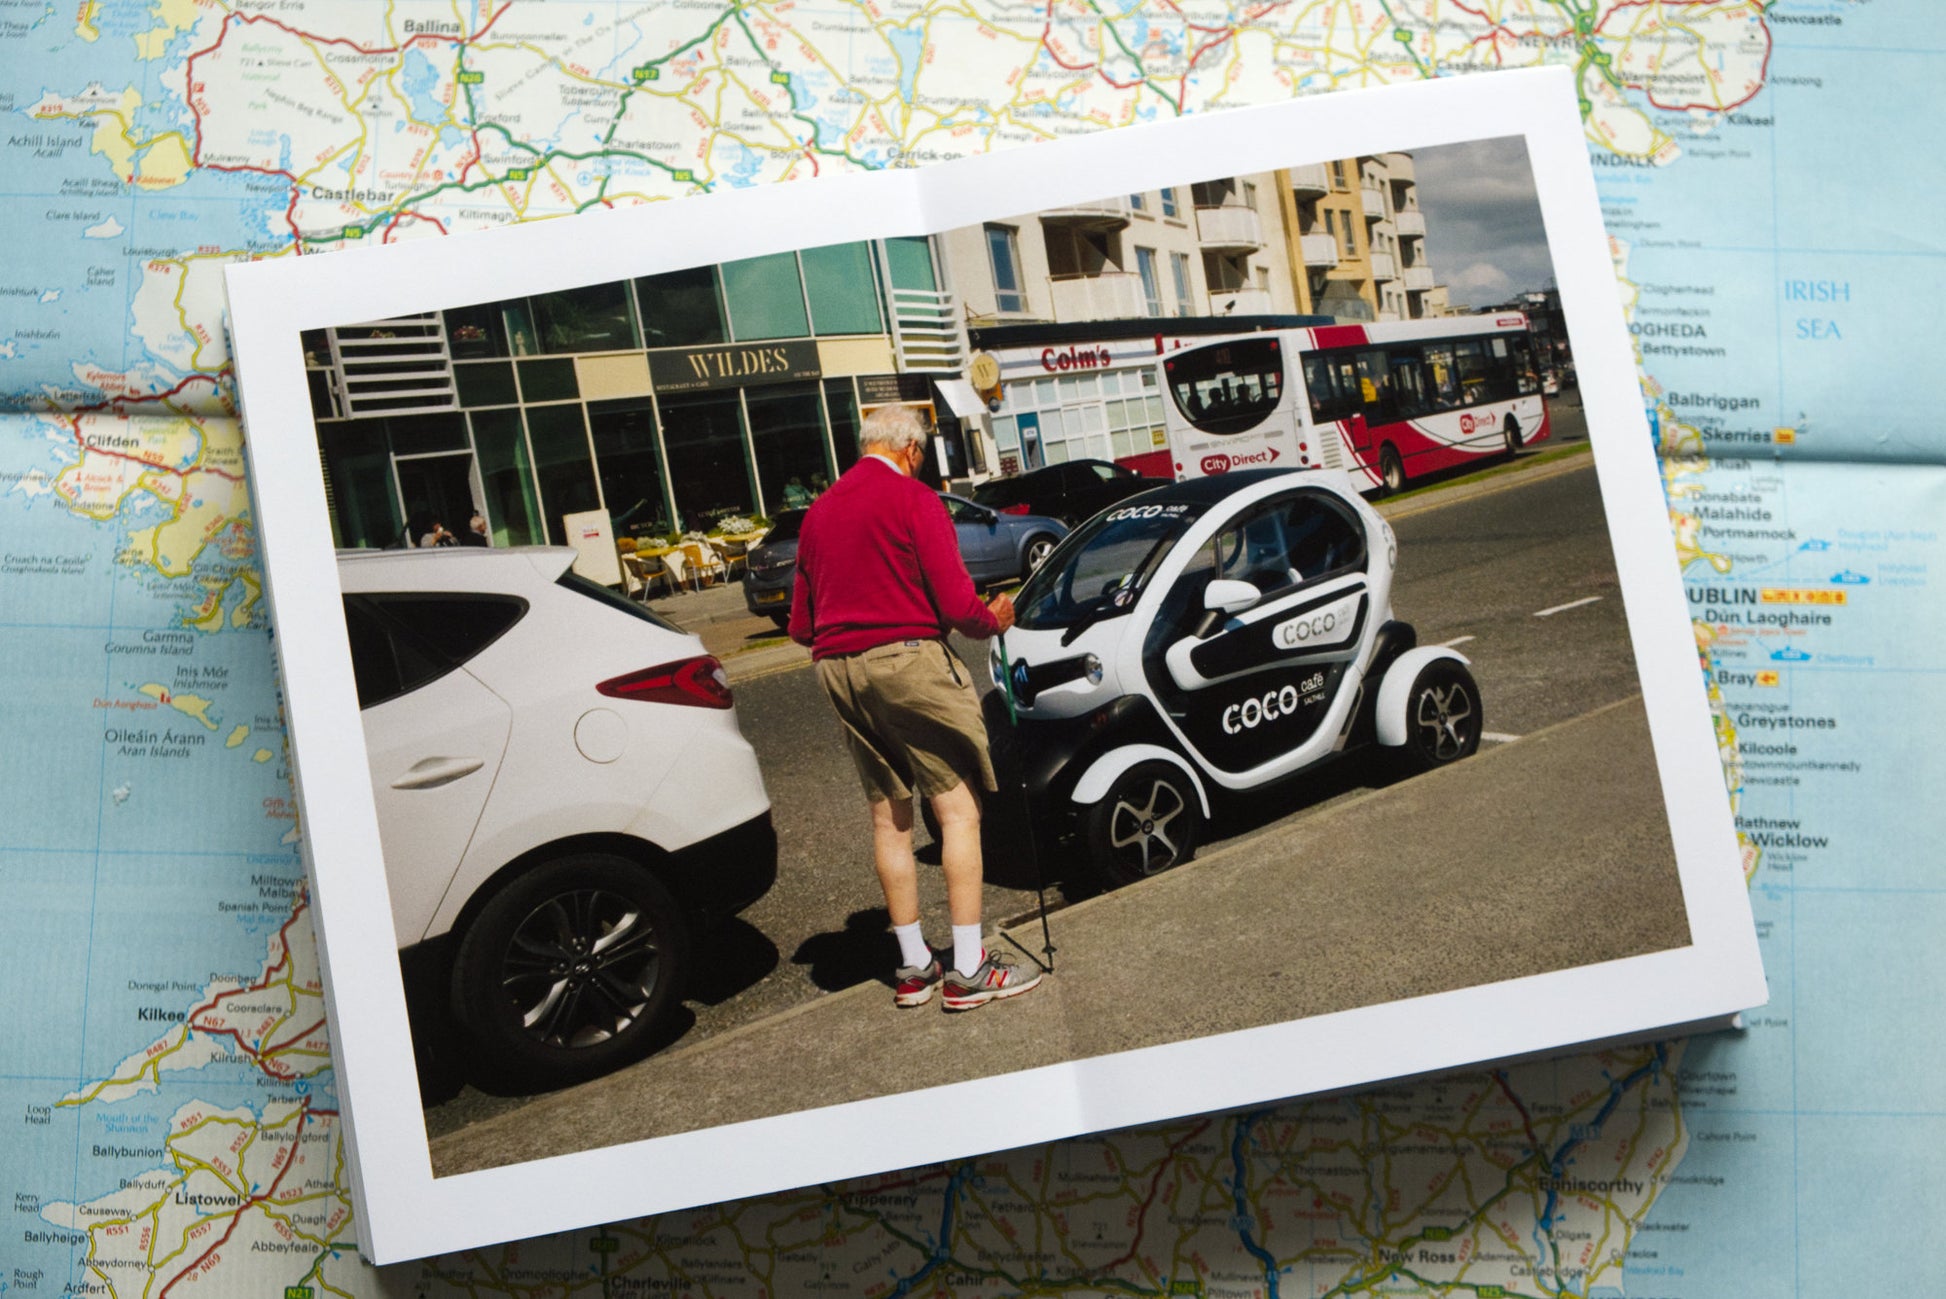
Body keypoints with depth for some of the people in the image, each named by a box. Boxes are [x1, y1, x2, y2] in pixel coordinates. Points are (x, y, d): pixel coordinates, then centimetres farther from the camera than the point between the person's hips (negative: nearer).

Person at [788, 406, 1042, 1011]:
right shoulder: (913, 499, -6)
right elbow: (955, 602, -14)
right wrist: (992, 621, 6)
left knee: (888, 815, 13)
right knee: (958, 808, -1)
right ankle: (968, 968, -2)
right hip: (908, 659, -7)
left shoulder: (818, 512, 15)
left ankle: (914, 966, 18)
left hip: (837, 668, 7)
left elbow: (801, 626, 16)